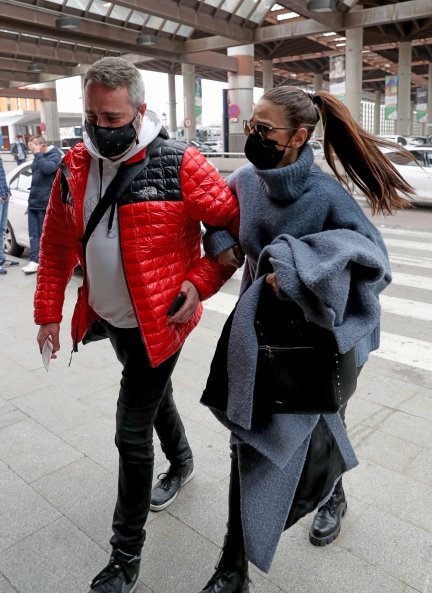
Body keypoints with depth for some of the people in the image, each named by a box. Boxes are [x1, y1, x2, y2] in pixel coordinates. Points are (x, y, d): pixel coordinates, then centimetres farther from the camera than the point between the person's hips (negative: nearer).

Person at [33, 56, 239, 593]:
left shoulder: (179, 165, -16)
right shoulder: (74, 167, 0)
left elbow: (234, 225, -9)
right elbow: (57, 246, 7)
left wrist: (199, 284, -17)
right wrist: (48, 311, 7)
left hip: (160, 321, -6)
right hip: (110, 318, 6)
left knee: (132, 433, -1)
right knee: (153, 395, 26)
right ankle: (181, 461, 56)